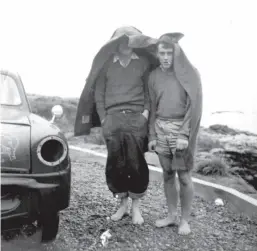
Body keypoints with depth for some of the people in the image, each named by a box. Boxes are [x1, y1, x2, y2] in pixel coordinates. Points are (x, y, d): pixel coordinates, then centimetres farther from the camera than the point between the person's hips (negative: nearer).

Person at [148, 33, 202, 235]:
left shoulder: (190, 73, -6)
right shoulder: (154, 76, 8)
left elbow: (194, 106, -11)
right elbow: (152, 108, 11)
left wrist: (184, 135, -17)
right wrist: (152, 135, 6)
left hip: (181, 128, -4)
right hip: (161, 129, 4)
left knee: (184, 176, -1)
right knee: (168, 175, 10)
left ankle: (185, 220, 14)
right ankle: (172, 215, 23)